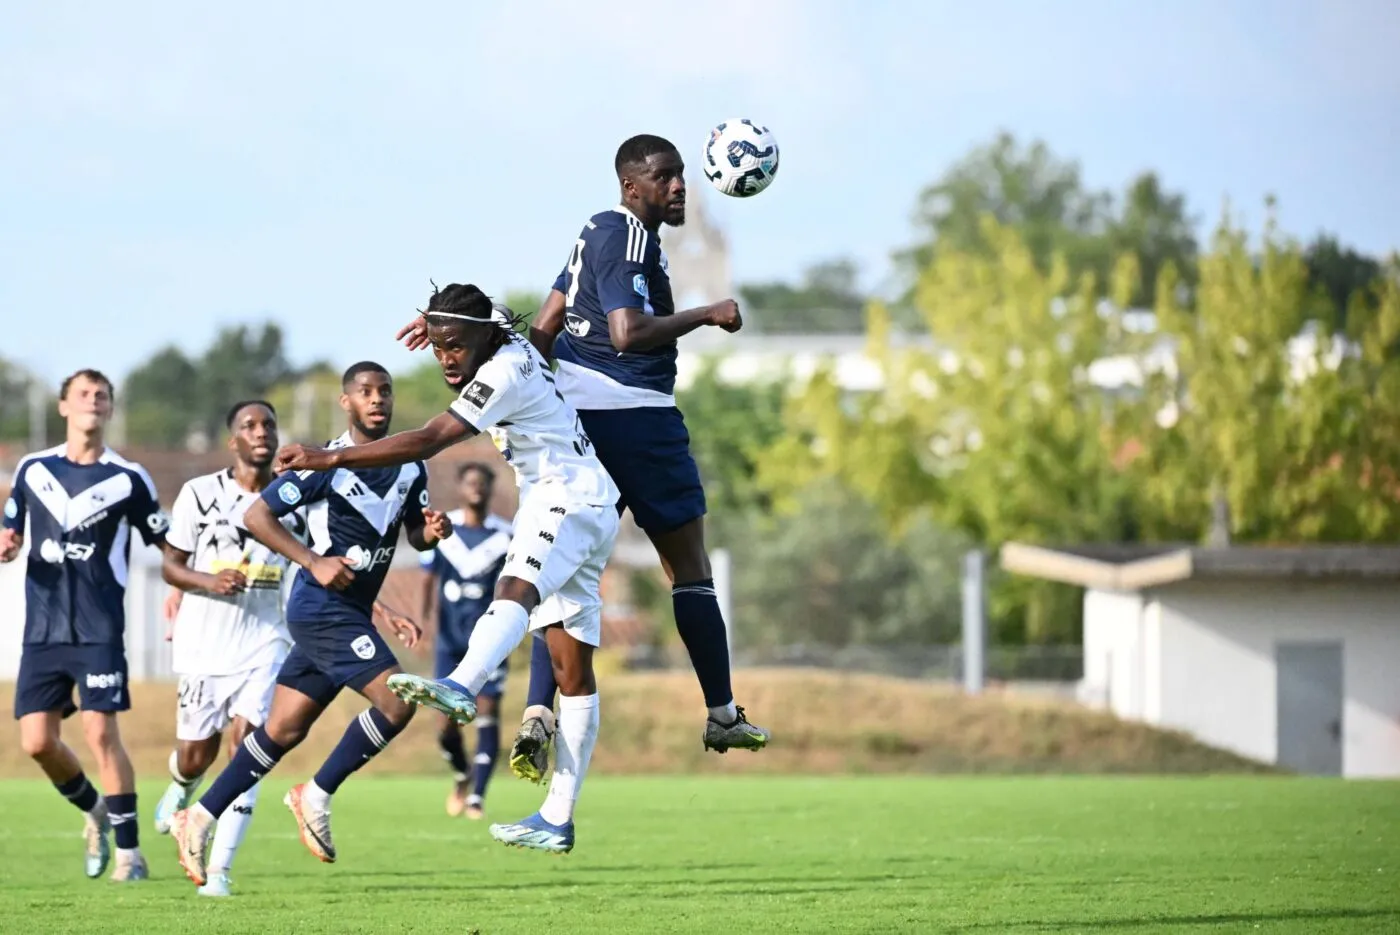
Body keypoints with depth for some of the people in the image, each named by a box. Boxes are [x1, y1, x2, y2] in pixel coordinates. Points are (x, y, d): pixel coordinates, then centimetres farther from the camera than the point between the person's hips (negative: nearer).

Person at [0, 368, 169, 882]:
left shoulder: (128, 478, 0)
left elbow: (167, 545, 6)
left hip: (99, 629, -3)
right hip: (42, 628, 3)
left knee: (101, 733, -13)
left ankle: (128, 852, -4)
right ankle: (94, 811, 26)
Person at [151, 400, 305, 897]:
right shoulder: (200, 494, -3)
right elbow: (170, 566, 1)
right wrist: (208, 581, -18)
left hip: (264, 641, 1)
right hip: (203, 643, -1)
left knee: (244, 742, -14)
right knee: (195, 756, 7)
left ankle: (219, 869, -13)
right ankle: (182, 785, 47)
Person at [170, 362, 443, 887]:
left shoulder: (410, 469, 8)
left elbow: (414, 534, 21)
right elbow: (256, 517, -9)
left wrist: (431, 532, -3)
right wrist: (314, 562, -17)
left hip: (351, 611, 8)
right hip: (322, 607, -8)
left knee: (283, 731, 10)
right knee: (396, 701, -18)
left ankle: (199, 820, 18)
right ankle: (316, 796, -4)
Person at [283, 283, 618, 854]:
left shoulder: (502, 374, -17)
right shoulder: (515, 352, 10)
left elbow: (428, 442, -25)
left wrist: (331, 460, -27)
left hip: (571, 501, -10)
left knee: (516, 590, -37)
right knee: (571, 668, 5)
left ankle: (461, 686, -67)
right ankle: (558, 820, 3)